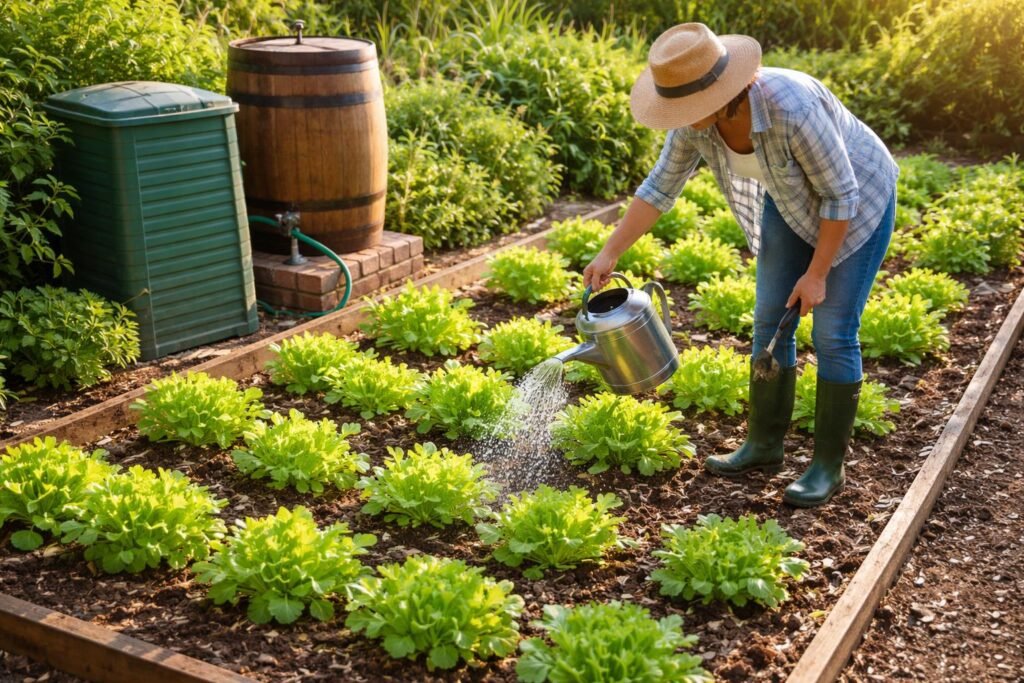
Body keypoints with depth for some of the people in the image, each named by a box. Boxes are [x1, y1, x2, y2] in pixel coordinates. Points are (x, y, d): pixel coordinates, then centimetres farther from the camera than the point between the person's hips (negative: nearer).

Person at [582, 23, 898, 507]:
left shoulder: (791, 108, -38)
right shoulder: (696, 118, -18)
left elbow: (840, 192, -27)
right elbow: (660, 188, -6)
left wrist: (816, 274, -21)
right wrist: (609, 253, -7)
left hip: (858, 200, -6)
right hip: (793, 202, 7)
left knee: (833, 334, -6)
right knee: (770, 322, 6)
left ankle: (829, 465, 8)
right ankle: (764, 444, 20)